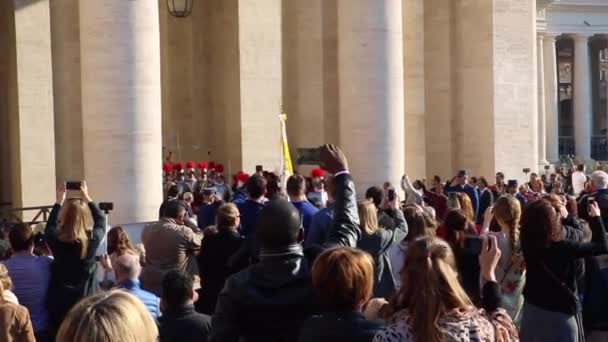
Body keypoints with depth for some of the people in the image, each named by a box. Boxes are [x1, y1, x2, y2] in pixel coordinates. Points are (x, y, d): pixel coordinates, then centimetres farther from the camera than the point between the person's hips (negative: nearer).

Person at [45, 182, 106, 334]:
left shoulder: (55, 239, -9)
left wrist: (59, 201, 24)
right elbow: (101, 220, 12)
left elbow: (49, 226, 17)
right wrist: (87, 198, 21)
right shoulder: (92, 239, -11)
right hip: (87, 300, -1)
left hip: (60, 301, 1)